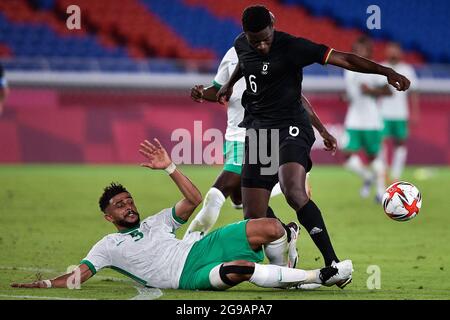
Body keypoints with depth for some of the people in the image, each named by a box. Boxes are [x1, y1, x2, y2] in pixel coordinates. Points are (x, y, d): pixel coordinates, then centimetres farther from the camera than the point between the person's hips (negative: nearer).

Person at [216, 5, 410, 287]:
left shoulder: (291, 47, -14)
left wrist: (385, 71, -27)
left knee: (293, 192, -33)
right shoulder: (242, 45, 5)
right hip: (257, 130, 6)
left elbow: (342, 59, -19)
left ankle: (332, 262, -31)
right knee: (253, 218, -3)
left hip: (291, 127, -6)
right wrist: (230, 83, 42)